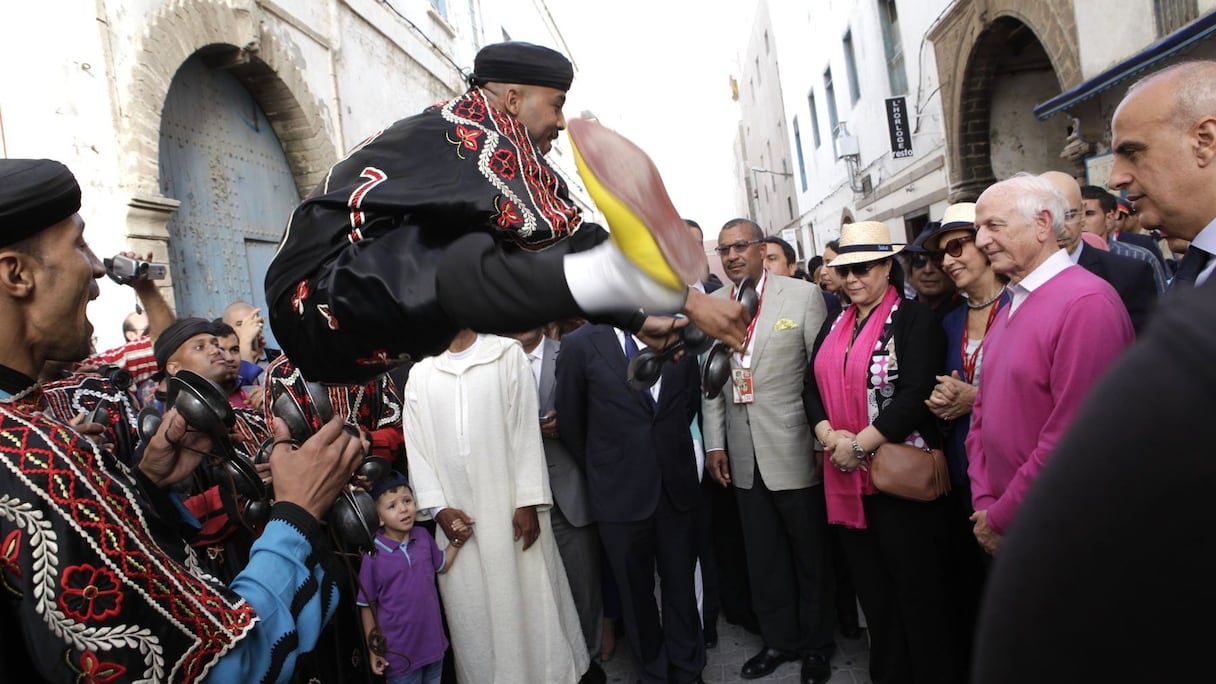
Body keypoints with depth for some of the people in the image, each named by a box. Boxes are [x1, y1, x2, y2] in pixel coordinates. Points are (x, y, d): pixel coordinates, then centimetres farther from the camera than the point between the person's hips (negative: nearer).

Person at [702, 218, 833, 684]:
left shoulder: (803, 295, -5)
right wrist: (715, 443, 5)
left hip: (794, 448, -3)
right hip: (743, 455, 4)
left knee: (810, 551, 11)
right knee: (762, 554, 15)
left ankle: (816, 644, 31)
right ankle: (779, 639, 33)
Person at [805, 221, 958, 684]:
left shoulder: (915, 319, -7)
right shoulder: (835, 325, 13)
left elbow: (916, 395, -18)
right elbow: (813, 387, 10)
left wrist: (859, 445, -19)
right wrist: (829, 436, -8)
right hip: (847, 478, 6)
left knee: (917, 590, 4)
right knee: (871, 589, 16)